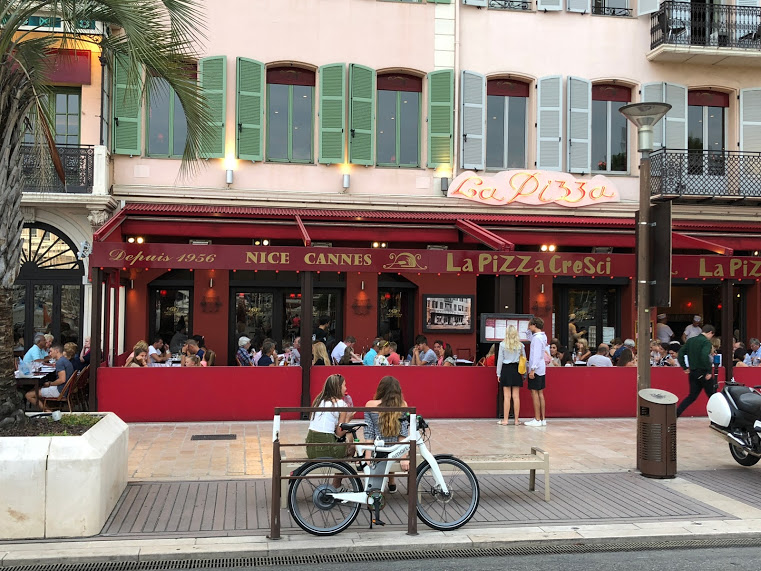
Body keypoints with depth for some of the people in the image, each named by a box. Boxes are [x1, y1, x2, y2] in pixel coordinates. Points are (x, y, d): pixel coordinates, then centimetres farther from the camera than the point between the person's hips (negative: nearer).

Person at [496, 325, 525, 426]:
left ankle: (505, 420, 1)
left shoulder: (502, 344, -6)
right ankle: (516, 420, 10)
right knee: (516, 396, 6)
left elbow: (500, 359, -3)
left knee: (507, 396, -1)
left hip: (506, 369, -2)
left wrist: (498, 373, 4)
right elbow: (524, 359, 7)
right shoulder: (520, 345, 2)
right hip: (516, 369, 2)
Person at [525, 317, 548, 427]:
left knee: (535, 393, -6)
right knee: (540, 393, 10)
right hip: (541, 368, 9)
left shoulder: (537, 338, -15)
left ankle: (537, 420, -5)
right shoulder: (543, 336, 13)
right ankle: (542, 419, 12)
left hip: (536, 369, -9)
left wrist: (532, 369, -21)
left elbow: (536, 355, -20)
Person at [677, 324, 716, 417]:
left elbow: (681, 353, 8)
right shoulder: (706, 342, -11)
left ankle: (676, 413, 0)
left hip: (692, 372, 6)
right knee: (712, 395, 8)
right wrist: (709, 371, -20)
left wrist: (685, 367, 12)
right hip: (703, 373, -6)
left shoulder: (690, 340, 10)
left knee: (692, 396, 12)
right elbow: (704, 356, -26)